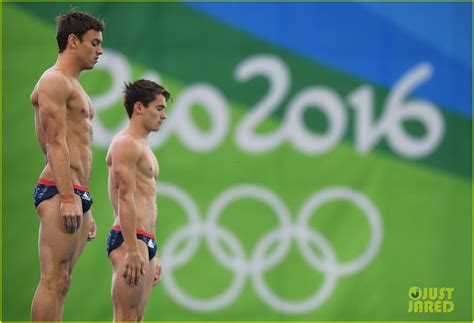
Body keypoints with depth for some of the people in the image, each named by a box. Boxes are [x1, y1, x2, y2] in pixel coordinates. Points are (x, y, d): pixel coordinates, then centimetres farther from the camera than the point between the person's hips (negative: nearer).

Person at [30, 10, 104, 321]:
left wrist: (85, 209, 25)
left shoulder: (74, 86, 25)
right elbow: (56, 143, -15)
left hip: (76, 193, 10)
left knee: (62, 282, 6)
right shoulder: (54, 81, -6)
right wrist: (68, 198, -22)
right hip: (58, 191, -10)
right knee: (54, 280, -14)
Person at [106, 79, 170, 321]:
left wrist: (153, 255, 24)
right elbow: (125, 199, -16)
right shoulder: (126, 143, -8)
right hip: (129, 240, -10)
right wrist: (132, 250, -23)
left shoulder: (143, 147, 24)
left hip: (145, 240, 10)